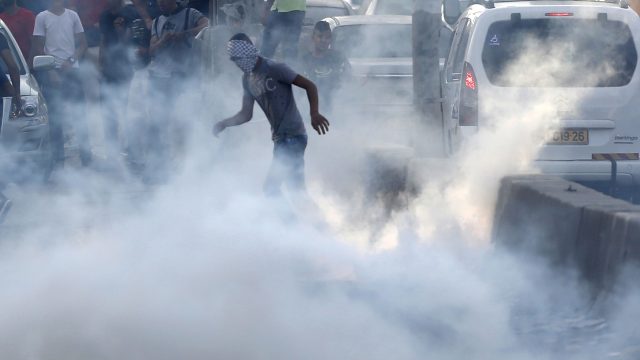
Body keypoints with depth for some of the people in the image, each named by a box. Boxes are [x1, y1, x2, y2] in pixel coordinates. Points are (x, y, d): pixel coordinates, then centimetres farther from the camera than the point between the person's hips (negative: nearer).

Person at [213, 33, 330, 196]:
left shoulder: (274, 69, -13)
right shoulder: (247, 79, 12)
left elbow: (309, 85, -14)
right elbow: (246, 114, 16)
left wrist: (314, 114, -26)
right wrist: (224, 123, 0)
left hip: (293, 136, -8)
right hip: (280, 139, 8)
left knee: (271, 186, -11)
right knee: (296, 186, 12)